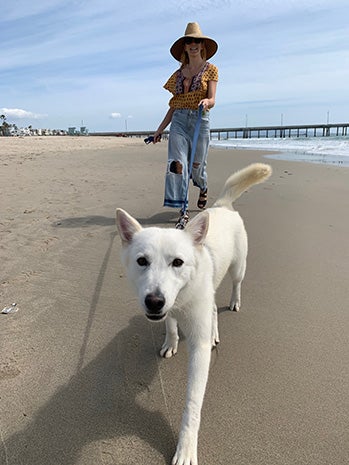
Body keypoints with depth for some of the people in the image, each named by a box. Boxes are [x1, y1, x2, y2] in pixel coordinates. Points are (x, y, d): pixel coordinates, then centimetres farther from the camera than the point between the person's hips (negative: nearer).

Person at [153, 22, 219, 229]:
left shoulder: (211, 69, 7)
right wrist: (161, 128, 13)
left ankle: (203, 189, 41)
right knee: (177, 164, -15)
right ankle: (183, 211, -15)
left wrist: (206, 102, -29)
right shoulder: (179, 73, 16)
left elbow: (212, 99, -5)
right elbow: (174, 105, 17)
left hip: (200, 121, -2)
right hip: (179, 121, 2)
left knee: (196, 166, 4)